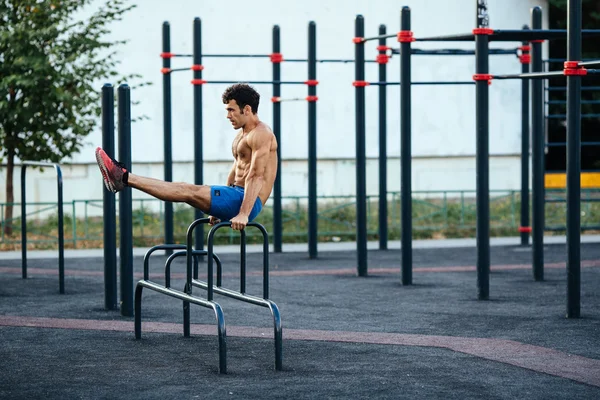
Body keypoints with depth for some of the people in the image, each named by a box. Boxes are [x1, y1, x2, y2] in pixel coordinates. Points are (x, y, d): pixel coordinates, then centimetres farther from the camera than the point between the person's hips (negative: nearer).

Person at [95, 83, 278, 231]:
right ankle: (122, 178, -7)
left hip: (248, 201, -10)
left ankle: (123, 177, -20)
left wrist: (243, 214, -31)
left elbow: (256, 176, -24)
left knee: (189, 191, -16)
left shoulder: (261, 134, -15)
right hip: (237, 195, 10)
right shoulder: (242, 134, 19)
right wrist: (219, 207, 24)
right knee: (187, 190, 0)